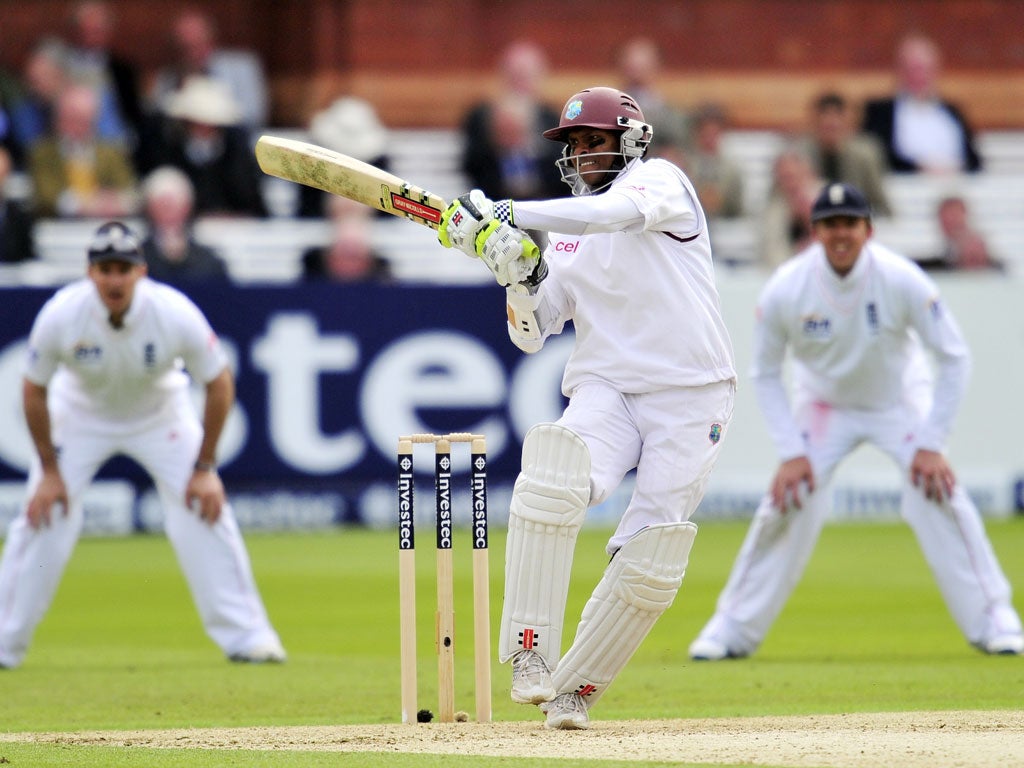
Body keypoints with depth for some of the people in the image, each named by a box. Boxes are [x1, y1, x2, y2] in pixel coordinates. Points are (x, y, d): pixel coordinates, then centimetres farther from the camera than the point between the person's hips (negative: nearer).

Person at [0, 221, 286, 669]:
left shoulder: (175, 314, -31)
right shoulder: (60, 316, -30)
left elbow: (219, 384, -17)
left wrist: (204, 468, -16)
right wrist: (49, 470, -12)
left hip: (160, 416, 0)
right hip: (81, 414, 0)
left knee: (204, 512, -12)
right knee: (42, 520, -8)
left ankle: (245, 636, -2)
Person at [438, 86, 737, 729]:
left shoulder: (660, 181, 2)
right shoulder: (566, 237, 18)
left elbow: (614, 211, -22)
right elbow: (531, 334, 12)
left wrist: (508, 214, -28)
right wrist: (520, 276, -9)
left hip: (692, 398, -3)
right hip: (607, 390, 3)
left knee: (648, 565, -11)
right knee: (553, 481, -30)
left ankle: (576, 688, 4)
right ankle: (531, 654, -29)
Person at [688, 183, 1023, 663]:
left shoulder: (901, 281, -27)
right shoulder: (786, 290, -23)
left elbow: (954, 357, -18)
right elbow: (765, 374, -9)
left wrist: (931, 444, -22)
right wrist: (791, 452, -17)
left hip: (900, 402, -1)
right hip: (823, 404, 1)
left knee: (938, 494, -18)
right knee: (786, 503, -12)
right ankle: (733, 628, 3)